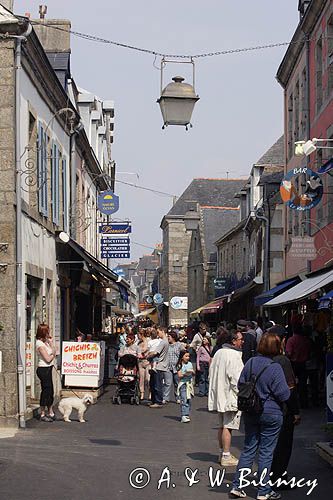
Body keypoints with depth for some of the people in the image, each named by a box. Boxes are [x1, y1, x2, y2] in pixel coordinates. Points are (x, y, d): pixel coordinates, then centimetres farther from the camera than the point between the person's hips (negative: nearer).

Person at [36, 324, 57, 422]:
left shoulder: (45, 342, 12)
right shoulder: (40, 344, -16)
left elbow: (54, 351, 9)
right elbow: (48, 359, -18)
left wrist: (51, 343, 2)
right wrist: (53, 354, 1)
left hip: (48, 369, 9)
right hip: (43, 369, -9)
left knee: (50, 391, 13)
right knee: (46, 391, -4)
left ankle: (50, 413, 22)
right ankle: (43, 415, 5)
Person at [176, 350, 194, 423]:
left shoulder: (190, 364, 11)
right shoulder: (180, 365, -4)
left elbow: (193, 374, 15)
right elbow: (179, 376, -9)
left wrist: (192, 372, -7)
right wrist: (185, 374, -24)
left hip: (189, 383, 5)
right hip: (183, 384, -5)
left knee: (189, 400, 6)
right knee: (184, 400, -13)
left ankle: (187, 415, 13)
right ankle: (184, 416, -18)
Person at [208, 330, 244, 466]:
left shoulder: (218, 353, 12)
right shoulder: (234, 355, -17)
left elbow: (212, 374, 17)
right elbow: (236, 378, -20)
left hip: (219, 396, 9)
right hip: (230, 397, -9)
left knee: (222, 426, 16)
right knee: (228, 427, -5)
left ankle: (222, 453, 24)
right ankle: (226, 456, -2)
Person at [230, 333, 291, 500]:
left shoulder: (250, 363, -2)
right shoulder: (275, 368, -18)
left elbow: (240, 385, 7)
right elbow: (283, 394, -17)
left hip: (250, 413, 5)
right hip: (271, 414, -5)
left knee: (248, 449, 15)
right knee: (266, 452, 4)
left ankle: (236, 486, 14)